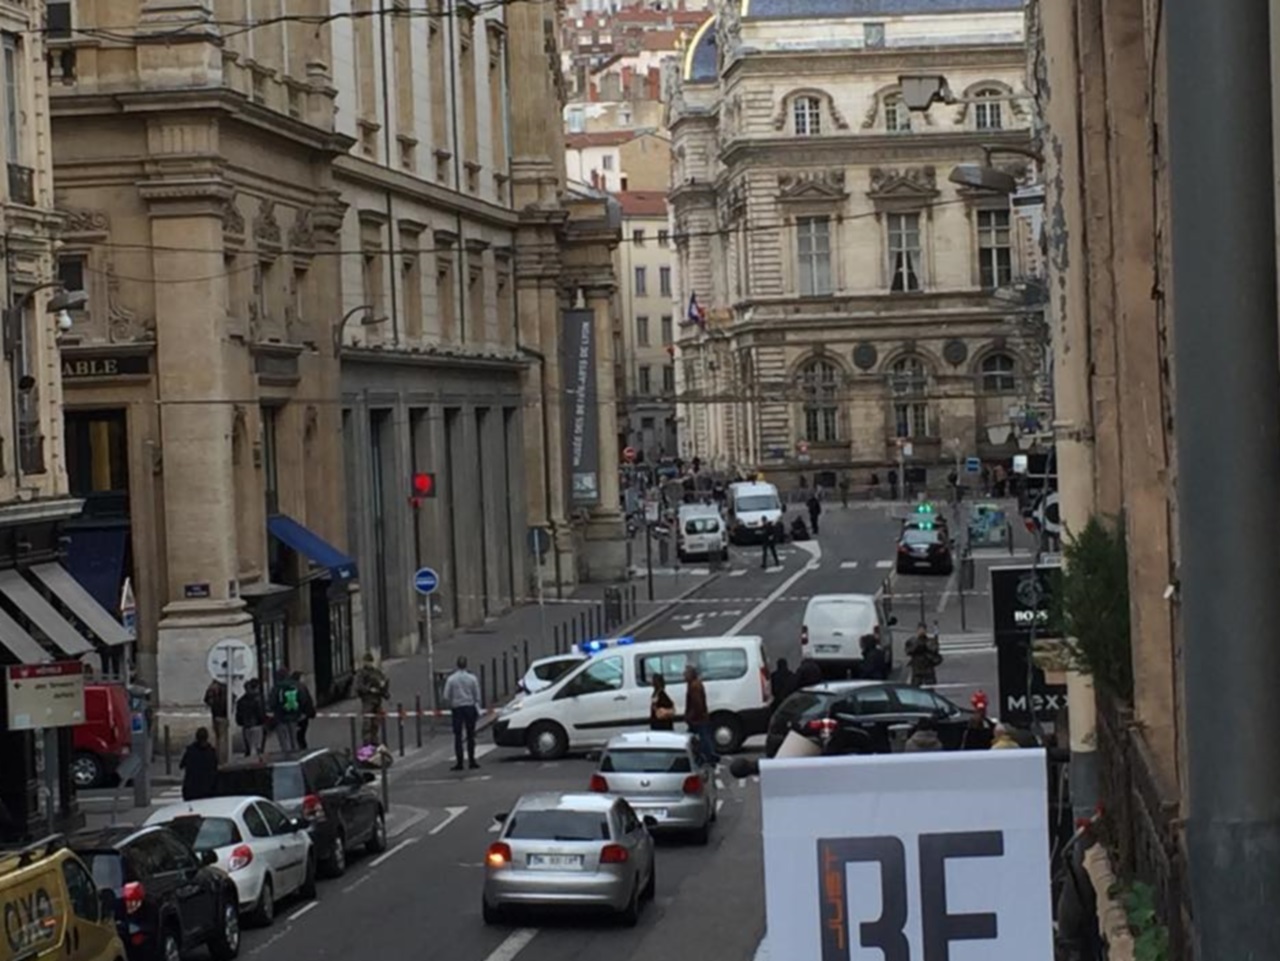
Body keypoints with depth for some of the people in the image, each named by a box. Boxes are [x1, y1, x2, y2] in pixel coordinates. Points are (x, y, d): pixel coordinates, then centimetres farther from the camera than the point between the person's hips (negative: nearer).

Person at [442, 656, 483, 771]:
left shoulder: (451, 679, -5)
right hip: (470, 707, 1)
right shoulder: (472, 678, -4)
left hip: (457, 708, -1)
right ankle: (471, 760, 8)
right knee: (470, 735, 8)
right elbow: (477, 696, 0)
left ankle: (459, 762, -3)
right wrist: (478, 710, 8)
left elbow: (446, 697, -4)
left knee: (458, 736, 1)